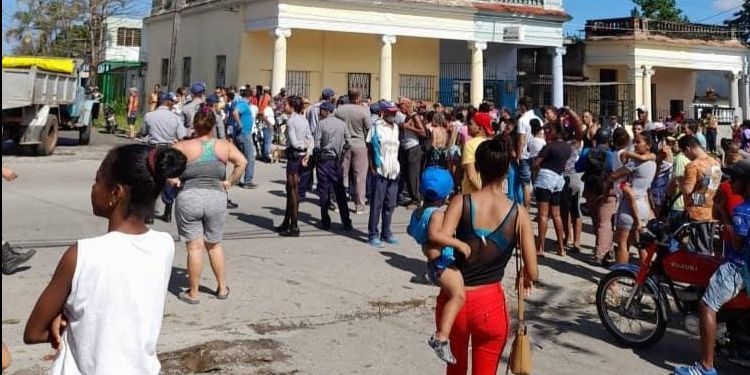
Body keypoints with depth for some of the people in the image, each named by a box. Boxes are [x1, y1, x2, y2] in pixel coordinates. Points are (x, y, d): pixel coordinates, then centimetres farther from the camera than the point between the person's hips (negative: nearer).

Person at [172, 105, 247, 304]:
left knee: (195, 247, 3)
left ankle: (193, 293, 12)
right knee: (214, 245, 19)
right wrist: (230, 182, 1)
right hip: (216, 197, 2)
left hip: (188, 198, -2)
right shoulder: (224, 146, 4)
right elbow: (242, 162, -6)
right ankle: (222, 288, 26)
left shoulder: (184, 146, -1)